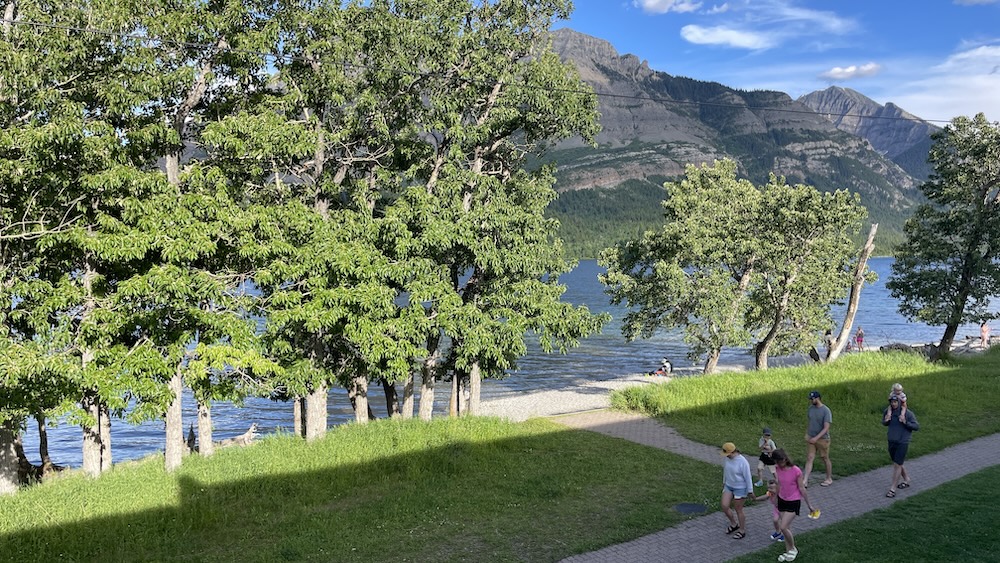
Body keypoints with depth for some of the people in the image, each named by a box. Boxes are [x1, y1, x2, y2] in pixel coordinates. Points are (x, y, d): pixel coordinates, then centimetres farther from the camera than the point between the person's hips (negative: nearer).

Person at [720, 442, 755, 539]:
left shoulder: (743, 462, -25)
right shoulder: (728, 458, -5)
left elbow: (748, 477, -18)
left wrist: (750, 492, -13)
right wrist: (724, 482, 21)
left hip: (740, 488, -6)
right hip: (728, 486, 6)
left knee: (738, 510, 5)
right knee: (724, 506, 1)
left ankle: (742, 531, 24)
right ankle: (734, 524, 26)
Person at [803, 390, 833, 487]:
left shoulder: (826, 411, -17)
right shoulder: (811, 408, 2)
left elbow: (826, 428, -20)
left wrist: (816, 438, -26)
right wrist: (806, 434, 9)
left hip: (822, 439, -5)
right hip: (811, 438, 5)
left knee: (825, 459, 10)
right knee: (809, 458, -1)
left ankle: (829, 479, 27)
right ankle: (805, 481, -3)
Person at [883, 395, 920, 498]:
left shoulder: (908, 413, -13)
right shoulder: (888, 411, -1)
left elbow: (917, 426, -9)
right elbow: (884, 423, 15)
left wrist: (905, 422, -25)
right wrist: (886, 420, -9)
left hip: (902, 443, -5)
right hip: (891, 442, 5)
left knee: (897, 464, -6)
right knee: (897, 463, 19)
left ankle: (892, 489, -2)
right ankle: (906, 480, 41)